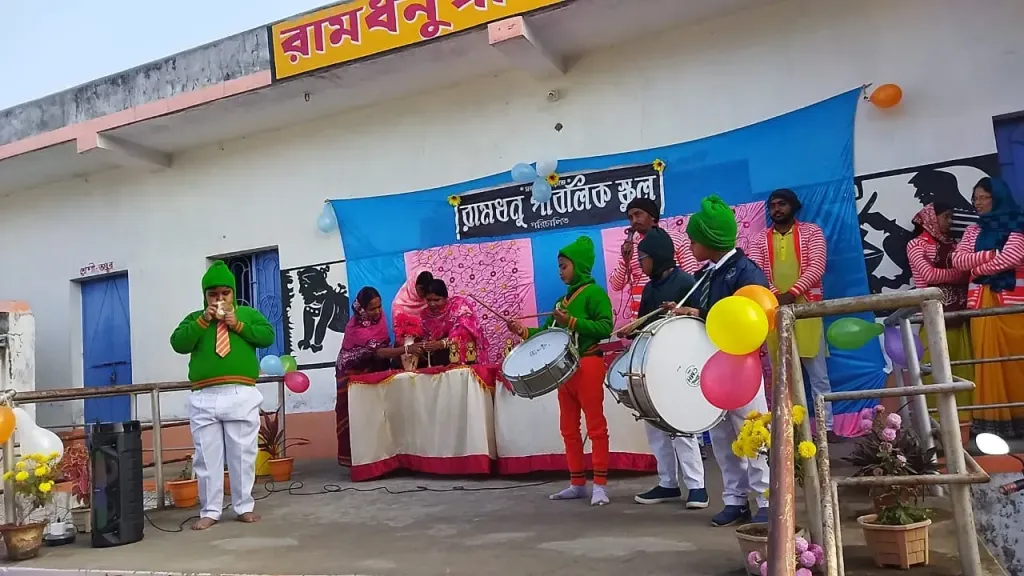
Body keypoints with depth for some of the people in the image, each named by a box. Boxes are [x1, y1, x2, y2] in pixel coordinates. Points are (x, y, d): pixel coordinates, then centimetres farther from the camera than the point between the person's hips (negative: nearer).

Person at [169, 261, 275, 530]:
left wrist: (238, 325, -7)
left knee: (243, 455, 5)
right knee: (207, 457, 5)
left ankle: (244, 507, 15)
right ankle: (209, 511, 14)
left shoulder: (248, 314, 13)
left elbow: (268, 336, 0)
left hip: (242, 396, -1)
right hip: (204, 399, 1)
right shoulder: (195, 318, 14)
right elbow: (178, 344, 0)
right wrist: (203, 321, -8)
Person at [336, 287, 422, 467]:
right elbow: (377, 351, -40)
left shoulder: (379, 315, -10)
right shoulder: (356, 329, -31)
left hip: (374, 371, 6)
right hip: (354, 374, -6)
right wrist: (406, 349, -50)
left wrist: (396, 357, -10)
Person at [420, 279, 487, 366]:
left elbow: (465, 333, -22)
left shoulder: (460, 305, -12)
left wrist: (442, 344, -33)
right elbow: (425, 340, 4)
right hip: (441, 361, 3)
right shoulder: (425, 315, 0)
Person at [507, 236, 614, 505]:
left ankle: (600, 485, 0)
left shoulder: (595, 293, -6)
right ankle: (577, 484, 19)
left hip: (588, 366, -9)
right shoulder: (563, 299, 19)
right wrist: (524, 332, 4)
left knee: (595, 426, -4)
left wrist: (572, 322, -20)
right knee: (568, 428, 11)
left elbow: (605, 328, -17)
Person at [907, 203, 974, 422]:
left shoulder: (952, 244, 18)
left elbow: (966, 269, 10)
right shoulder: (916, 244, 2)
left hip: (958, 312, 5)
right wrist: (961, 273, -2)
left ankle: (963, 417, 10)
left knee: (963, 366, 4)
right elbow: (929, 275, -9)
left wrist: (967, 273, -11)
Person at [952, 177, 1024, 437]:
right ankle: (993, 417, 0)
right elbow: (957, 260, 4)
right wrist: (991, 254, -8)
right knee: (988, 355, -1)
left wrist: (977, 268, -3)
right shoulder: (973, 230, 17)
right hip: (982, 300, 3)